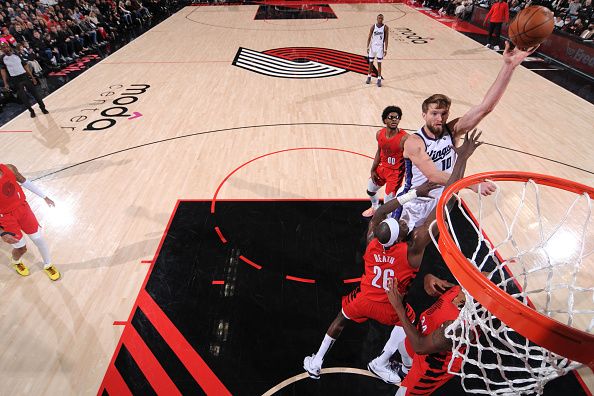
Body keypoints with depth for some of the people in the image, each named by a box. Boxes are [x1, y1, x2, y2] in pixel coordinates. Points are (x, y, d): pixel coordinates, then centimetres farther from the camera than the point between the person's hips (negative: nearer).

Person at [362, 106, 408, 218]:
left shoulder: (404, 138, -26)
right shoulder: (379, 134, -7)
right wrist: (373, 170, 10)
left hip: (396, 172, -7)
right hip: (382, 168, 7)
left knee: (388, 202, -6)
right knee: (370, 190, 27)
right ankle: (375, 207, 59)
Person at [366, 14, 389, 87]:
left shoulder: (385, 27, -6)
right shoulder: (373, 26, -2)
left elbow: (386, 39, -6)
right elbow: (369, 37, 1)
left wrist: (386, 49, -11)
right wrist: (368, 47, -6)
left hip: (380, 47, -2)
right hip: (373, 46, 2)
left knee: (379, 64, -2)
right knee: (370, 62, 9)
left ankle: (379, 80, 1)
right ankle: (369, 77, 25)